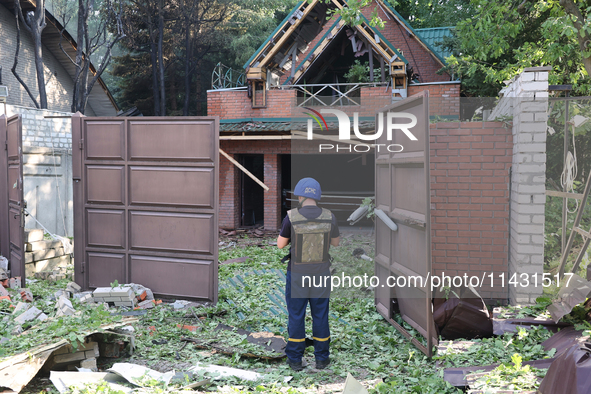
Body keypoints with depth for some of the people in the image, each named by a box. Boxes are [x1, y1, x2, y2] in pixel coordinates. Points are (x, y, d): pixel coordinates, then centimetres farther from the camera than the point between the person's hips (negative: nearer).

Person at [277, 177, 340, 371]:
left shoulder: (291, 217, -16)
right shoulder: (329, 217, -9)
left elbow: (280, 244, -4)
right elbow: (335, 242, 7)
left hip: (297, 274, -2)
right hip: (321, 273, 2)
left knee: (296, 315, 11)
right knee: (320, 315, 15)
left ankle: (295, 359, 19)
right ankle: (321, 358, 23)